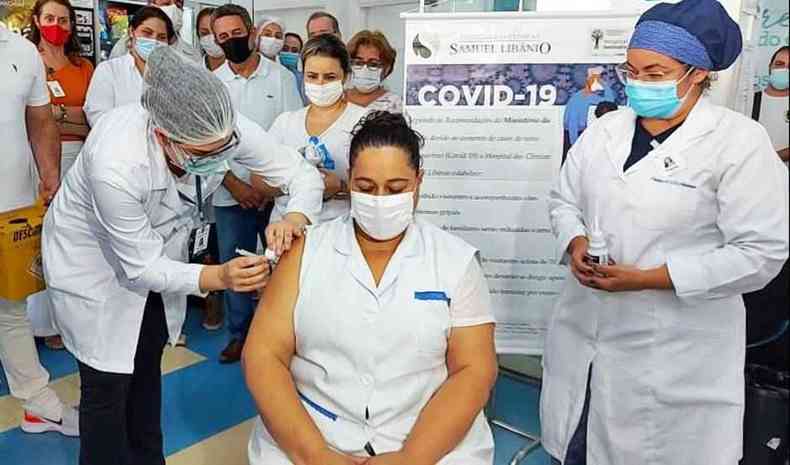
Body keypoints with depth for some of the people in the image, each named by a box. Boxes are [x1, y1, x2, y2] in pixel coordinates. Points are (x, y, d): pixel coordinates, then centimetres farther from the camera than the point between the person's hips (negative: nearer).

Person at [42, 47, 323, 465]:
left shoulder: (227, 129, -28)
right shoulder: (115, 164, -40)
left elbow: (303, 175, -18)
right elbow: (140, 267, -28)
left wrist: (293, 219, -39)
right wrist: (218, 277, -41)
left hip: (157, 250, 5)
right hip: (91, 257, -4)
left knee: (148, 363, 19)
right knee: (109, 384, 2)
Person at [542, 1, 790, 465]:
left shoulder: (740, 141, -10)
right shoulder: (605, 129, 5)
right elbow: (565, 199, 13)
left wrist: (649, 278, -19)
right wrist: (575, 243, -9)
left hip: (674, 350, -4)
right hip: (582, 331, 5)